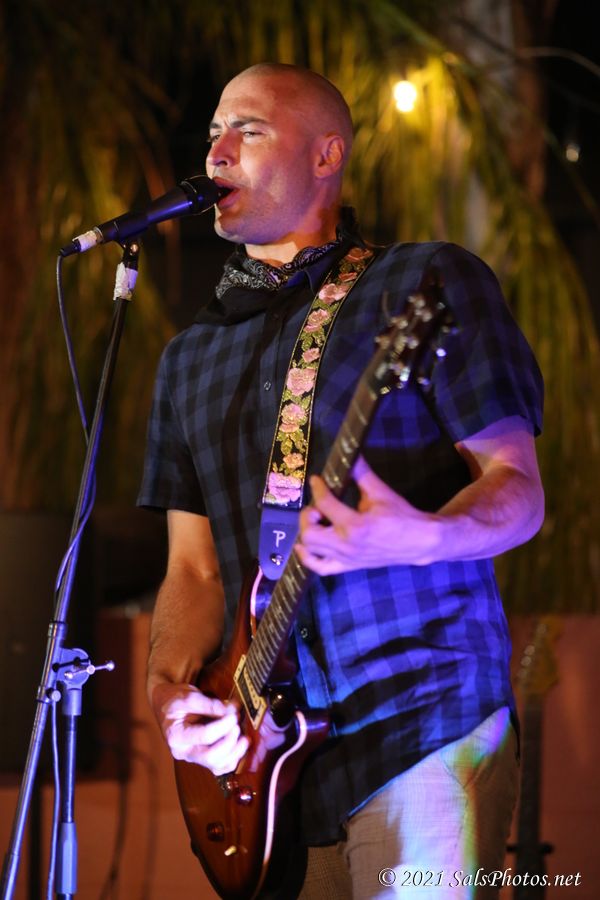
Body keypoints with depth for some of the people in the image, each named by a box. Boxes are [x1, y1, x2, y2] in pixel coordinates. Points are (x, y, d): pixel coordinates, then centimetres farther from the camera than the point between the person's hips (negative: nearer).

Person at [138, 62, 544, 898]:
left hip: (423, 726, -5)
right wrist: (173, 690, -3)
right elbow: (195, 564, 16)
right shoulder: (193, 356, 18)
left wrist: (418, 539, -25)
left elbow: (518, 490, -4)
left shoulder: (428, 283, 0)